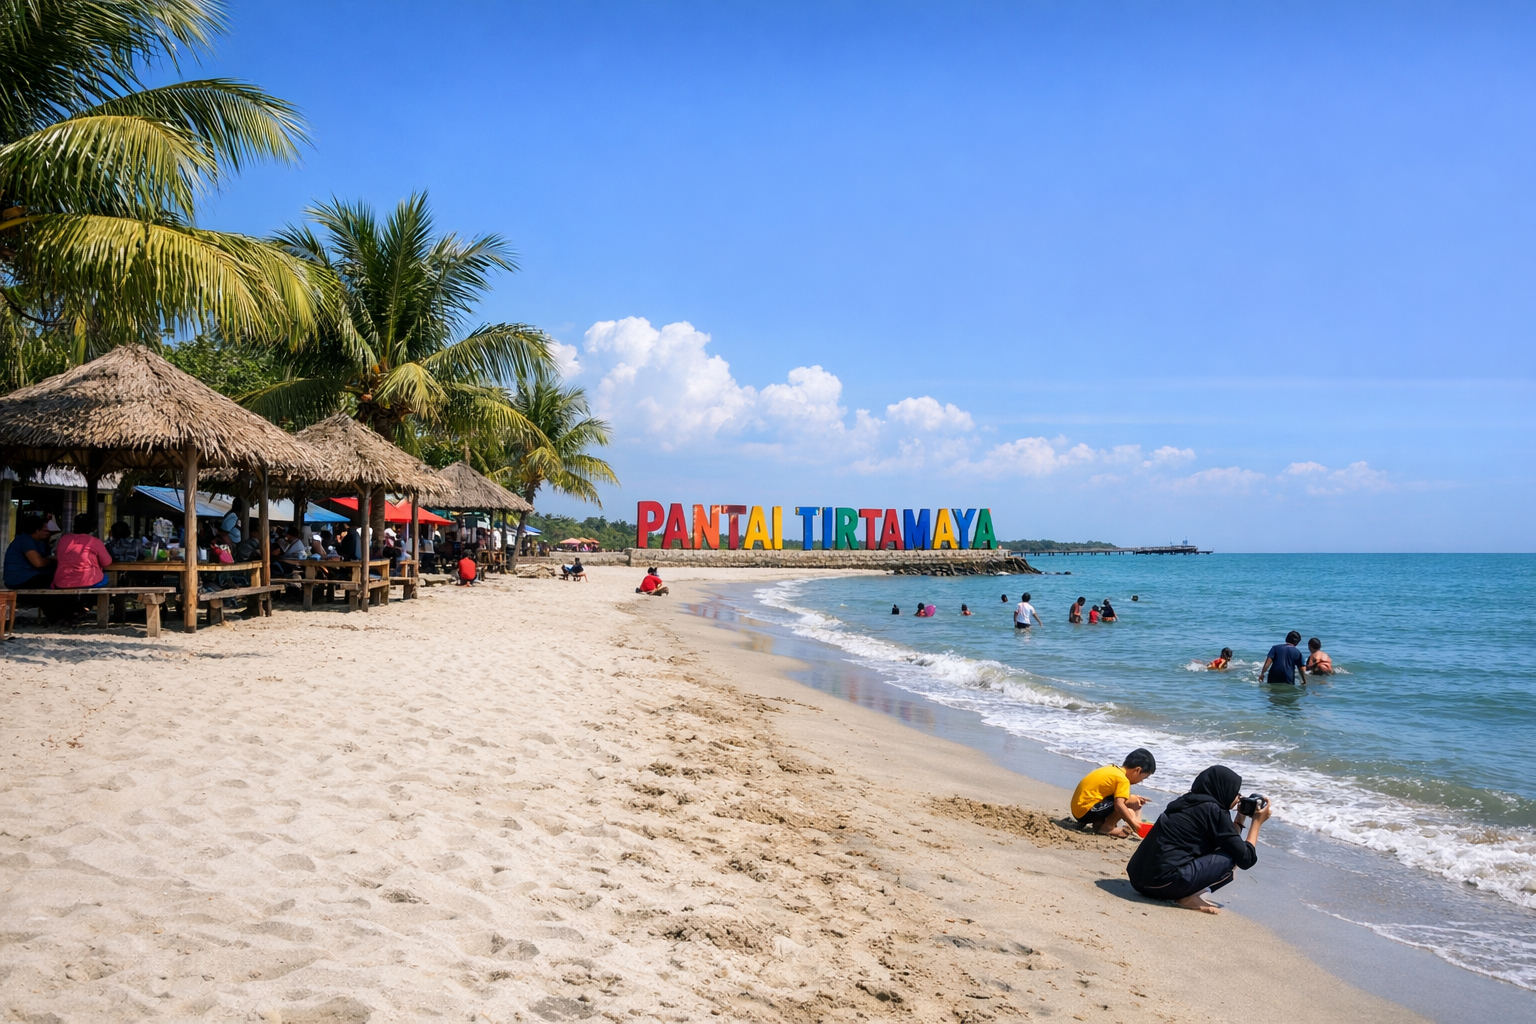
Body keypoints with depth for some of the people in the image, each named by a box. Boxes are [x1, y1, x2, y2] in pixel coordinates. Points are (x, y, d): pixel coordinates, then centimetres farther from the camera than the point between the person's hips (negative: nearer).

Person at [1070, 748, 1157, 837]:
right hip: (1086, 810, -10)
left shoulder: (1113, 769, 12)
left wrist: (1135, 798, 13)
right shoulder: (1123, 780, -15)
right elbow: (1119, 805, -25)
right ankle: (1106, 828, -7)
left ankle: (1098, 823, 10)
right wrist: (1132, 823, -16)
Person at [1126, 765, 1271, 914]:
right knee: (1233, 856, 1)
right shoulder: (1213, 810, -4)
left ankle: (1181, 894, 11)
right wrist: (1257, 821, 9)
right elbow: (1246, 858, -2)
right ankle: (1188, 897, -4)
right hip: (1164, 881, -10)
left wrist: (1241, 816, 30)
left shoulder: (1190, 802, 20)